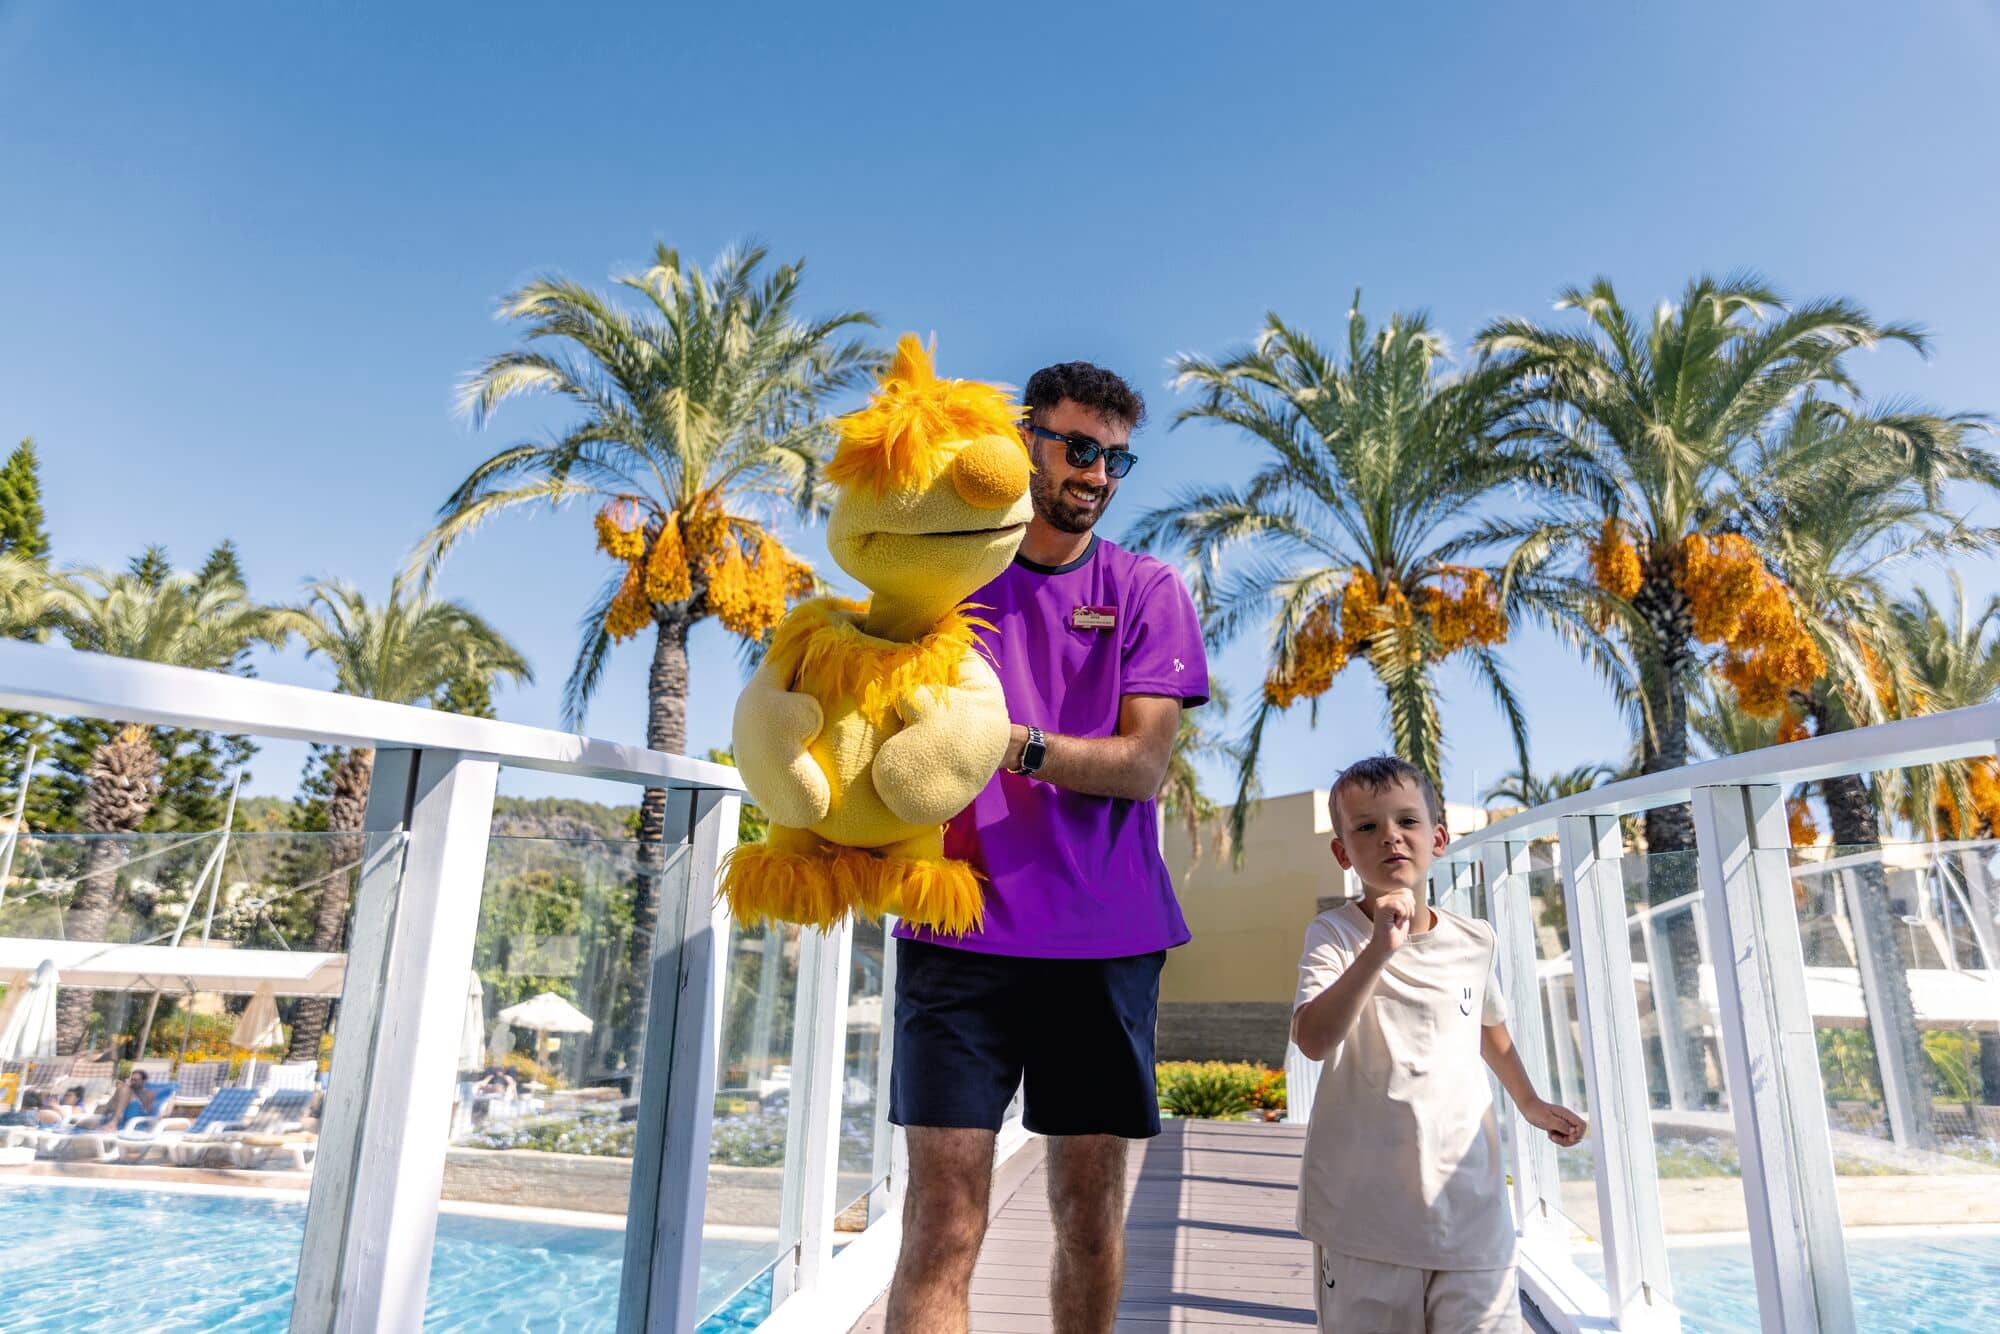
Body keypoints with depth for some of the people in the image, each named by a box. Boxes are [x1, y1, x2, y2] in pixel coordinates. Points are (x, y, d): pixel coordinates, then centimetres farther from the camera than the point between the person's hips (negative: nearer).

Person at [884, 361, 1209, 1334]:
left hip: (1104, 933, 1)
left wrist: (1011, 742, -20)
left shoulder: (1146, 590, 7)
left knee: (1090, 1213, 10)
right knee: (942, 1224, -2)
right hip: (960, 924, 0)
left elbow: (1142, 764, -4)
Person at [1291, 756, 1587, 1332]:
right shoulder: (1334, 934, -10)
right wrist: (1379, 949, -32)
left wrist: (1529, 1102, 33)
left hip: (1468, 1196, 3)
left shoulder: (1474, 940, 4)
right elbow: (1313, 1040, -25)